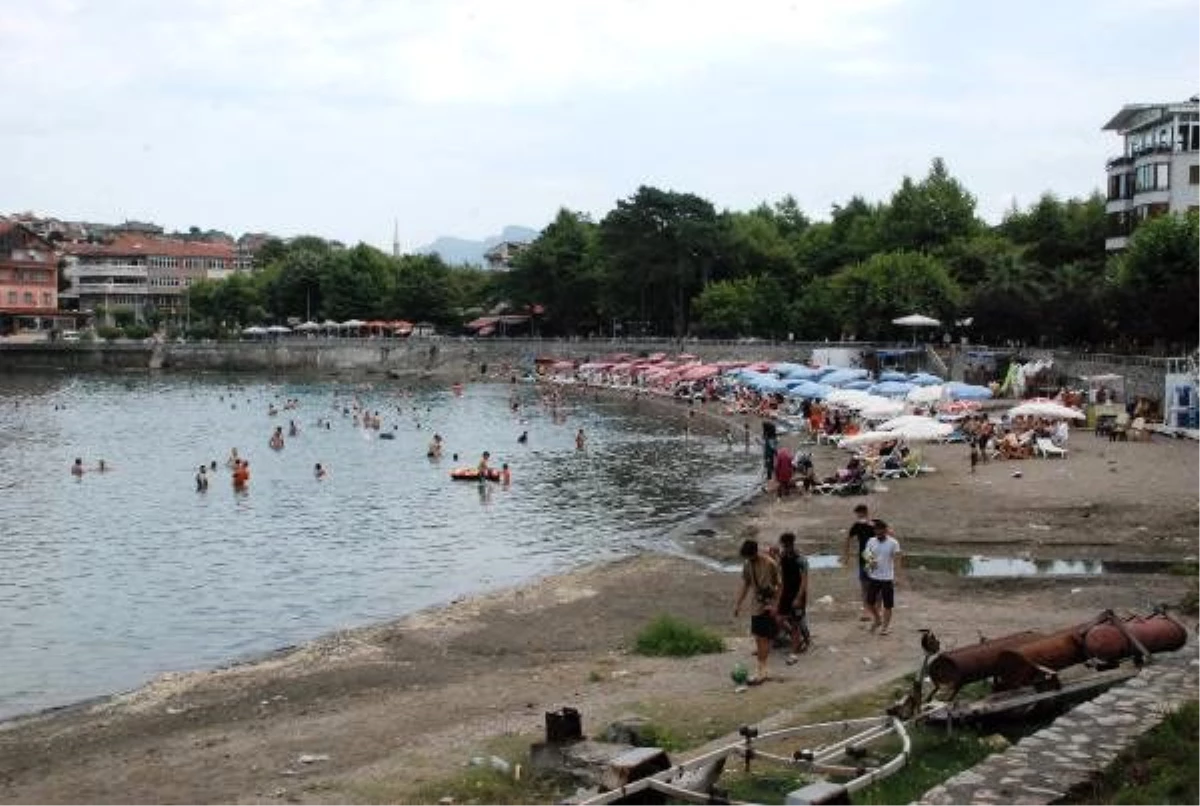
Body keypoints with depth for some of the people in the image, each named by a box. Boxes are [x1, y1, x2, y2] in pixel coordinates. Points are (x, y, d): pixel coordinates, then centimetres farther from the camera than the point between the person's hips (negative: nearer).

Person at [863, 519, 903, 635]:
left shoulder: (893, 543, -9)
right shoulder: (871, 541, 2)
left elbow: (896, 560, -9)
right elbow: (866, 554, 4)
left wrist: (895, 576, -17)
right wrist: (870, 561, -18)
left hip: (887, 578, -4)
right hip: (874, 577, 4)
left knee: (887, 604, 4)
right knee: (870, 601, 7)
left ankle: (886, 626, 19)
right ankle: (877, 619, 32)